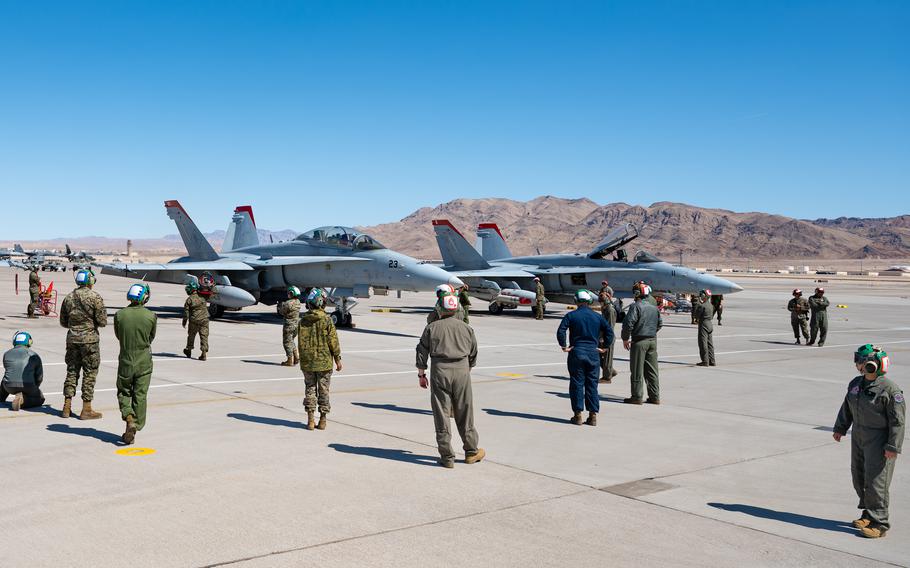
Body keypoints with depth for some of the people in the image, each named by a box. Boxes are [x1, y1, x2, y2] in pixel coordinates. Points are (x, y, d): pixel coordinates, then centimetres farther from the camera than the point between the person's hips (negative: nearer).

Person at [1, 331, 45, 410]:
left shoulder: (6, 354, 13)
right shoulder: (34, 355, 5)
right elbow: (39, 376, 9)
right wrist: (33, 389, 27)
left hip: (10, 387, 4)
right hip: (27, 386, -4)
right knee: (40, 399, 19)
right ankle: (23, 400, -10)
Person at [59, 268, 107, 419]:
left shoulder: (68, 297, 6)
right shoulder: (95, 297, -10)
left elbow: (63, 322, 11)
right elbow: (102, 322, -12)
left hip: (72, 339, 5)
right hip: (89, 340, -5)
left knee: (72, 371, 13)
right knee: (90, 373, 1)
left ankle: (67, 407, 14)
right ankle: (86, 409, 3)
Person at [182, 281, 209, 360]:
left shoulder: (189, 299, -9)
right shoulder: (202, 297, -3)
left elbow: (186, 312, -5)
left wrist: (184, 322, 3)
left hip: (194, 321, -1)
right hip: (204, 319, 1)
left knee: (191, 335, 18)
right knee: (204, 336, 3)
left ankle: (189, 350, 33)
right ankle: (204, 352, -4)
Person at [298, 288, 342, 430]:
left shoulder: (303, 320, -1)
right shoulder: (326, 320, -12)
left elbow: (300, 342, 5)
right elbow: (333, 342, -9)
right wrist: (338, 359, 0)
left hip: (307, 362, 3)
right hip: (324, 362, -3)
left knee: (310, 389, 10)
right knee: (323, 391, 7)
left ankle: (310, 420, 7)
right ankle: (322, 420, 11)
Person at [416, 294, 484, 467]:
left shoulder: (432, 327, 4)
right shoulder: (466, 328, 10)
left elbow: (422, 352, 4)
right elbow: (473, 354, 17)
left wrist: (421, 375, 12)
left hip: (439, 371, -2)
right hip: (462, 370, 2)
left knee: (441, 414, 3)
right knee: (464, 413, 11)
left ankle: (447, 457, 5)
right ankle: (471, 451, 21)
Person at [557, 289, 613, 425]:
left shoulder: (571, 315, -1)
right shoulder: (598, 317, 7)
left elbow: (560, 331, -12)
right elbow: (609, 331, 2)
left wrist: (564, 346, -4)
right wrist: (604, 347, 8)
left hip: (577, 352, -2)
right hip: (593, 353, 2)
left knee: (577, 384, 4)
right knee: (592, 385, 8)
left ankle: (578, 415, 4)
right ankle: (593, 415, 8)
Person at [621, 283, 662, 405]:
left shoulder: (636, 306, -11)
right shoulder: (654, 308, 12)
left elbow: (628, 323, -18)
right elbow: (660, 324, 21)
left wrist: (625, 339, -7)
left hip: (639, 341, -7)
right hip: (653, 340, 7)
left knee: (637, 371, 0)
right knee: (652, 370, 10)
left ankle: (636, 397, 2)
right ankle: (655, 397, 12)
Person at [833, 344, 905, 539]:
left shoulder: (889, 389, -16)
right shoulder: (856, 384, 7)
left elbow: (898, 420, -15)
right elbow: (847, 408, 19)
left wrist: (893, 446, -17)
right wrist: (840, 428, 17)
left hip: (879, 441, -8)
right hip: (859, 438, 8)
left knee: (875, 481, -8)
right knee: (859, 477, 14)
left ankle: (879, 523, 0)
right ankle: (869, 514, 30)